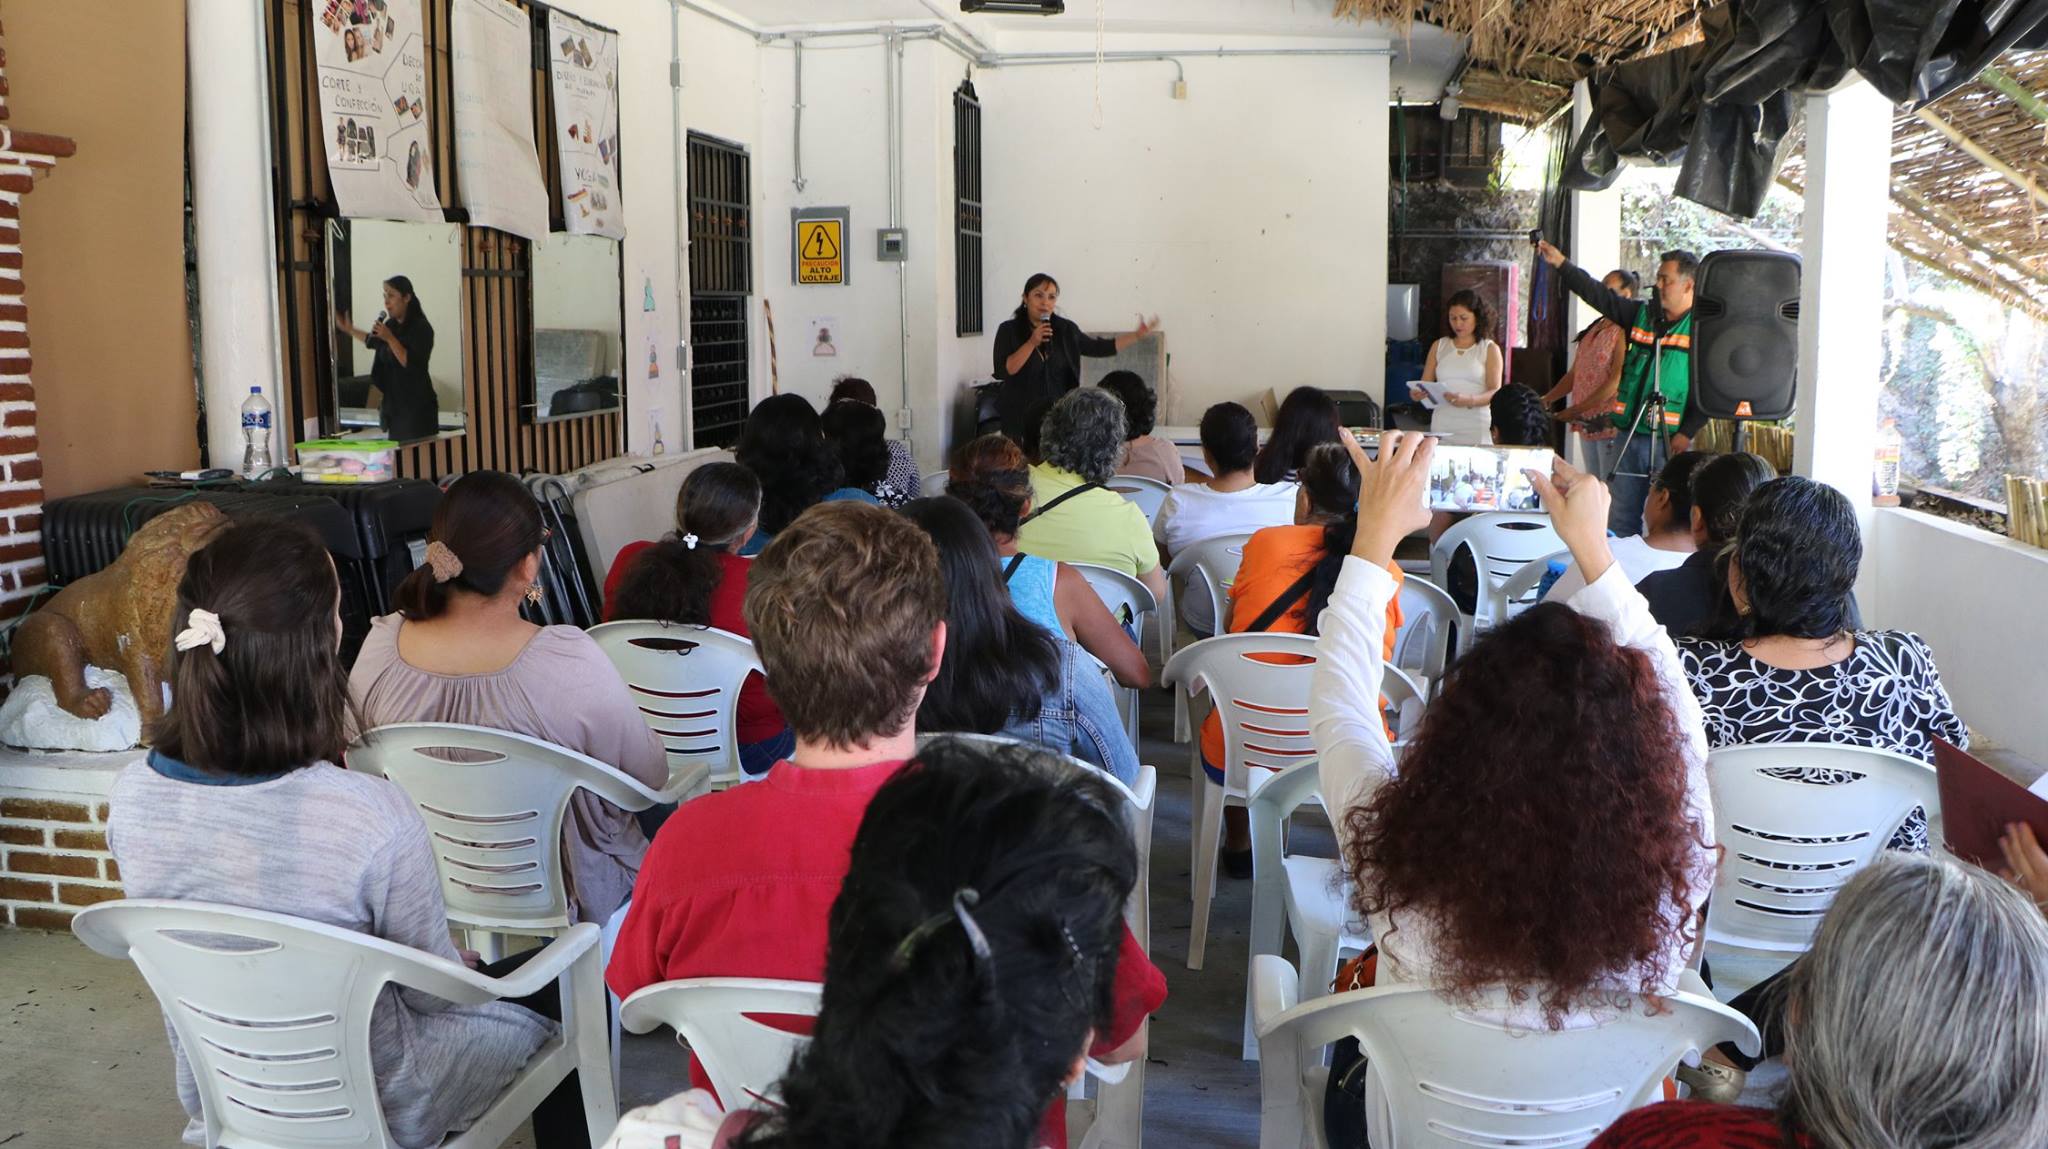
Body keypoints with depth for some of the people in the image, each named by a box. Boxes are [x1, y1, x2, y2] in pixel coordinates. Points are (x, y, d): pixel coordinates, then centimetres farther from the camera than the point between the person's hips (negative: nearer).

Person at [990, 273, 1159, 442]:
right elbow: (1003, 371, -13)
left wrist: (1138, 334, 10)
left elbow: (1099, 347, 15)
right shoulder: (1009, 330, -3)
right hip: (1019, 418, -3)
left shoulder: (1065, 330, 6)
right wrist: (1032, 343, -20)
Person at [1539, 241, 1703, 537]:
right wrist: (1561, 263, 1)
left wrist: (1687, 433, -13)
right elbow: (1598, 294, 8)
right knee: (1623, 520, 9)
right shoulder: (1641, 314, 11)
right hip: (1627, 437, 5)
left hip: (1670, 442, -5)